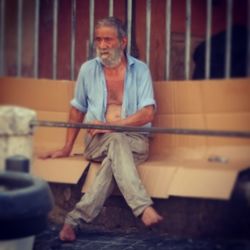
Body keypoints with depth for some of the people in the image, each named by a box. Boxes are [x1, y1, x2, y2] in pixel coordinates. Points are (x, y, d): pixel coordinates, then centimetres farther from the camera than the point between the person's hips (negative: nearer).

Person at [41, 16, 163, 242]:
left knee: (115, 156, -37)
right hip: (97, 141, 0)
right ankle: (145, 208, -51)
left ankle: (76, 218, -38)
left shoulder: (140, 70, 4)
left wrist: (111, 125, -16)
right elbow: (77, 110, 18)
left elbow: (147, 114, -6)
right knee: (117, 142, -37)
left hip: (134, 140, 0)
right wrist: (67, 148, 15)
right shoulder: (88, 69, 9)